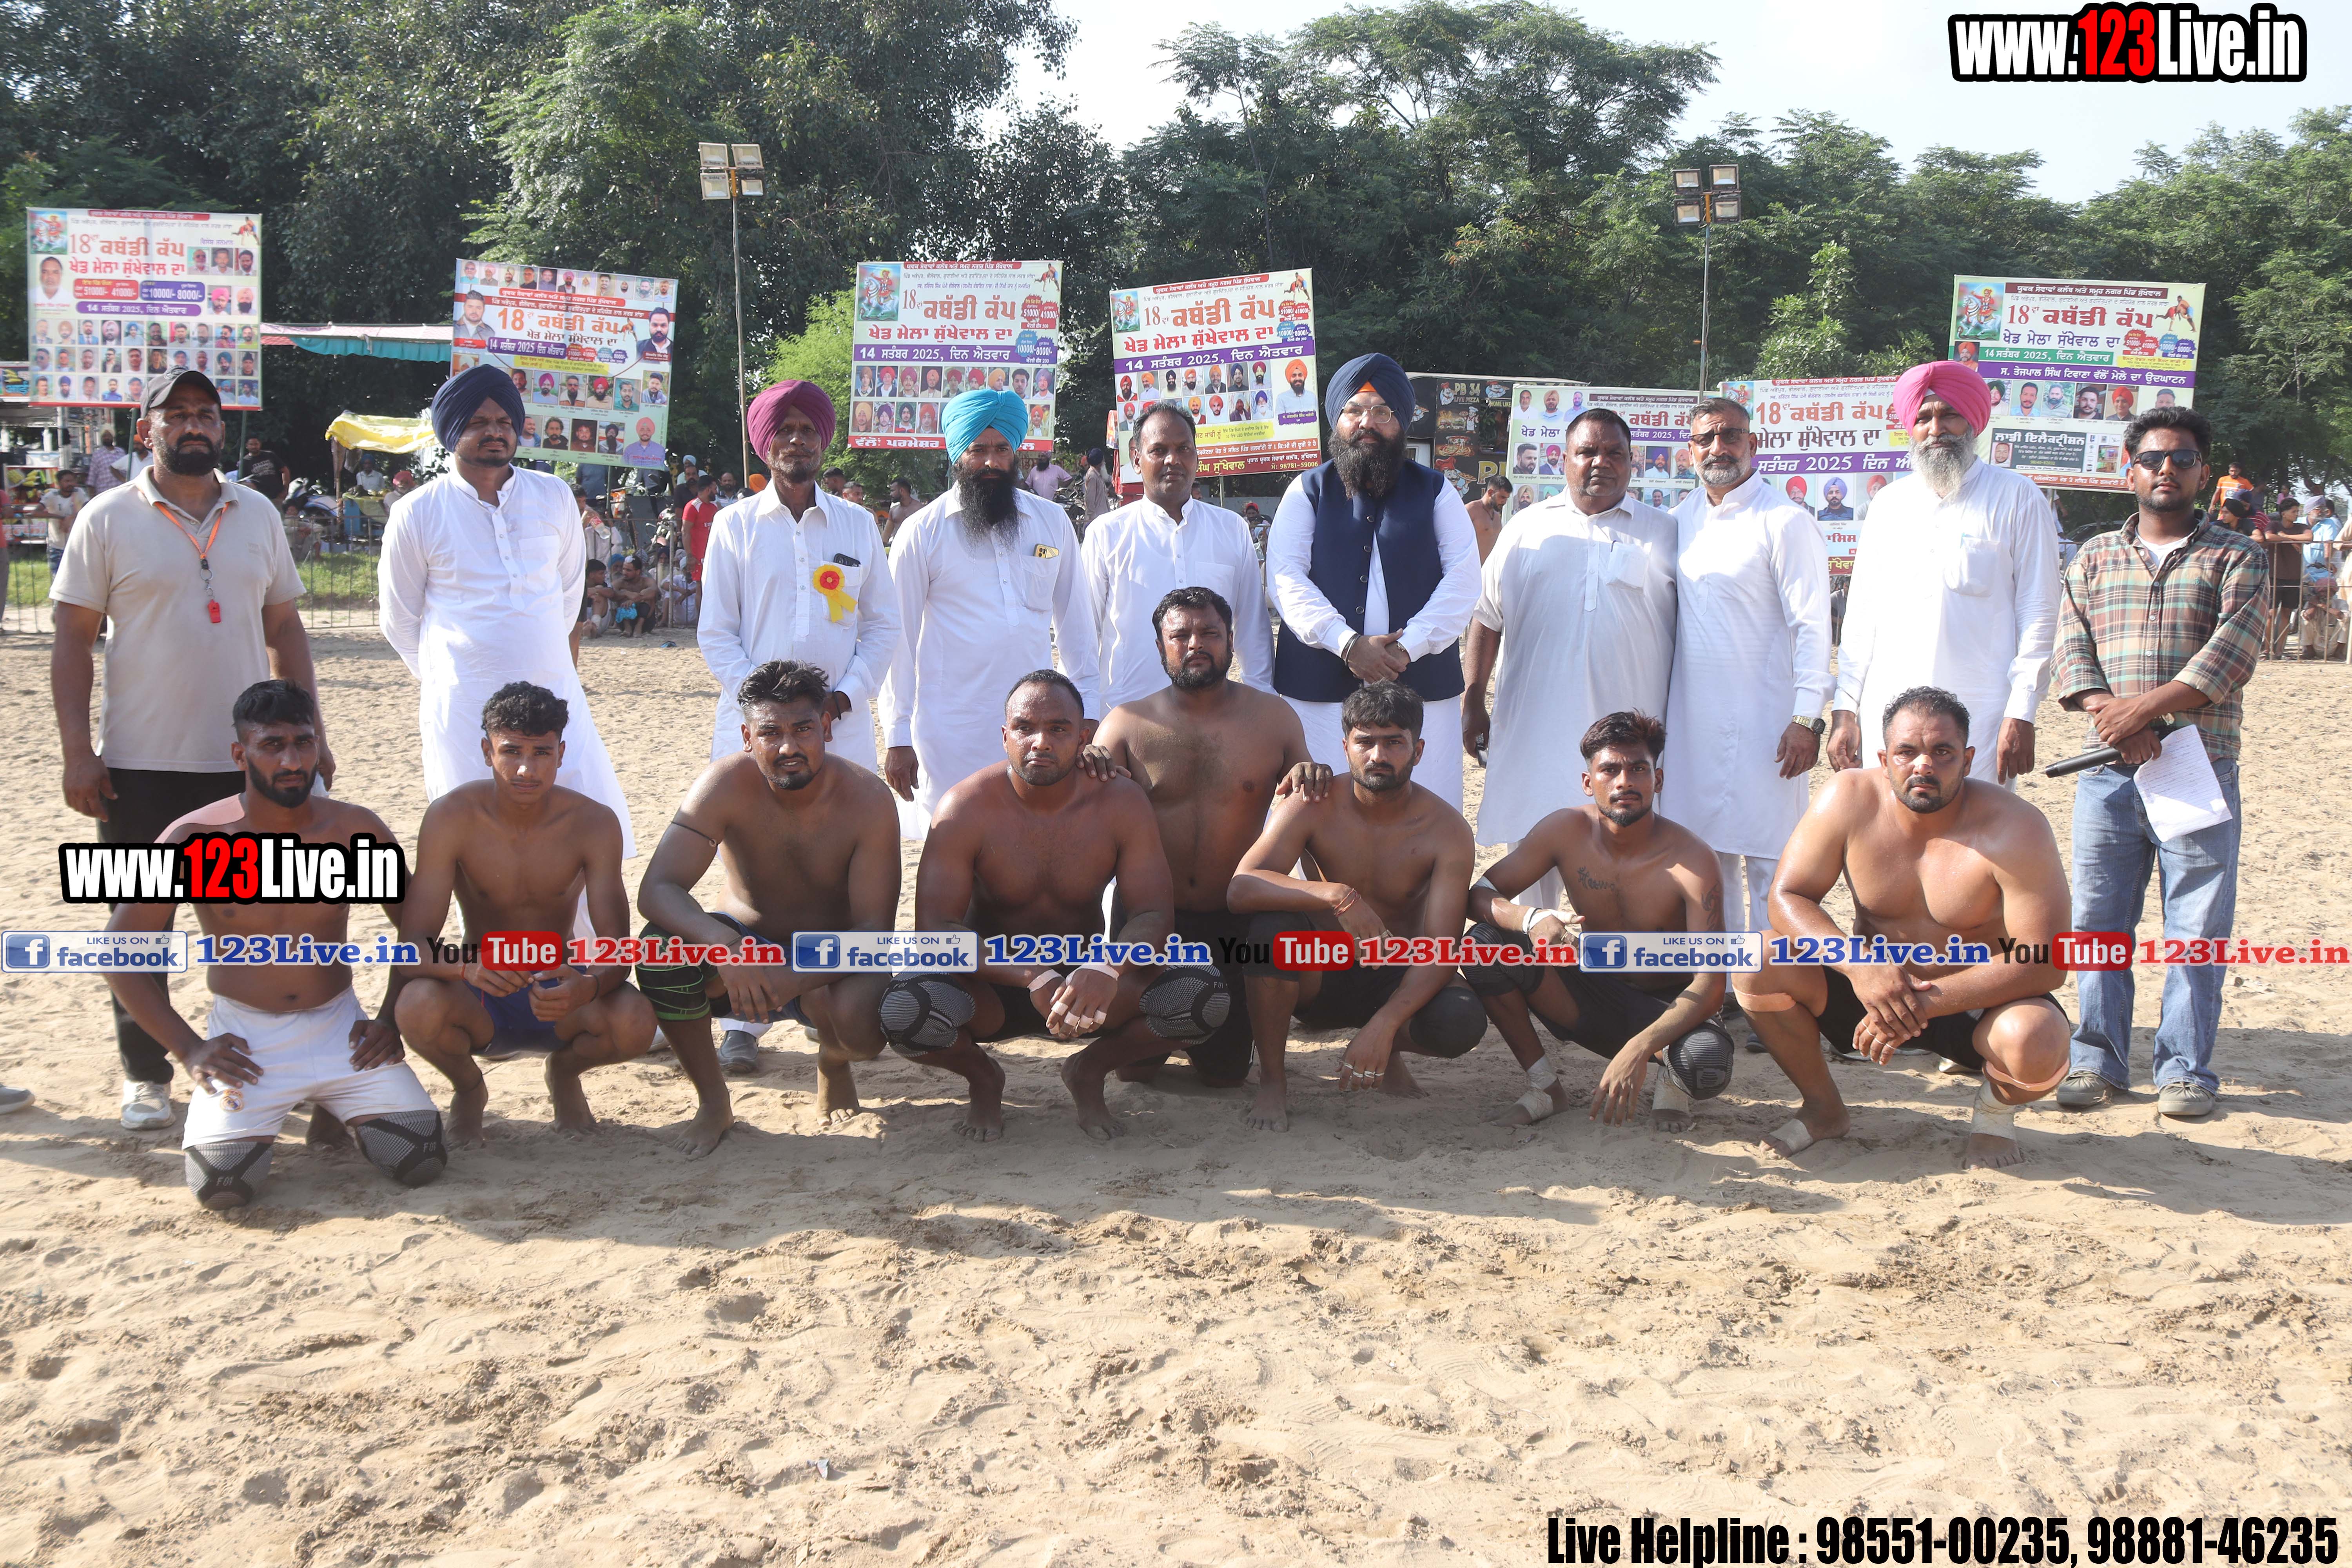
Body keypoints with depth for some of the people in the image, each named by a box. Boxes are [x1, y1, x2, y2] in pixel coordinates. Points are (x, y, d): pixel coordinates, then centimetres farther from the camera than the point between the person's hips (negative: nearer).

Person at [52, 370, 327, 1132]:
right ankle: (144, 1074, 20)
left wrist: (310, 730, 6)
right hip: (141, 766, -3)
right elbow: (73, 640, -3)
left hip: (249, 759, 3)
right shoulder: (109, 519, -2)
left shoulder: (257, 515, 8)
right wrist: (77, 752, -9)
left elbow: (285, 627, 13)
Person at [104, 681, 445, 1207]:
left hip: (339, 1028, 2)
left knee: (421, 1159, -16)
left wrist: (392, 1020, -1)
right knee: (222, 1183, -24)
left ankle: (335, 1107, 17)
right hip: (243, 1038, -1)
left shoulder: (356, 830, -3)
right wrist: (188, 1050, -8)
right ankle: (209, 1122, 14)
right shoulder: (194, 840, -8)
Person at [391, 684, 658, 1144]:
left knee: (635, 1023, -31)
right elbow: (414, 944, -21)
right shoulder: (451, 818, -17)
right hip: (480, 1002, -1)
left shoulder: (594, 824, -14)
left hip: (557, 992, 1)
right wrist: (467, 966, -44)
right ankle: (469, 1089, 3)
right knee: (419, 1006, -35)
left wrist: (589, 986, -42)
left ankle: (564, 1074, 9)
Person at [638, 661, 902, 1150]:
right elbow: (655, 891, -27)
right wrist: (722, 943, -47)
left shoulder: (868, 799, -20)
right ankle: (713, 1101, -8)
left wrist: (795, 980, -38)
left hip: (830, 962, -1)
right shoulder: (728, 784, -20)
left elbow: (874, 928, -22)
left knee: (863, 1022, -35)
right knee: (662, 944, -31)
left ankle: (832, 1063, 8)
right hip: (741, 948, 1)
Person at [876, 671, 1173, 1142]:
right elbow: (934, 929, -23)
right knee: (905, 1010, -35)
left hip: (1088, 977, 1)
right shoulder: (965, 808, -16)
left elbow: (1154, 913, -16)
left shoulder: (1121, 802, -11)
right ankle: (982, 1078, 4)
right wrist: (1032, 977, -40)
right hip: (991, 987, -1)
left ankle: (1090, 1072, 6)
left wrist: (1108, 970, -40)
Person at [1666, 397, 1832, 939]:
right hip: (1692, 712, 6)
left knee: (1766, 853, -3)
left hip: (1762, 718, -6)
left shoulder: (1784, 522, -8)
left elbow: (1812, 625, -11)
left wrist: (1807, 718, -17)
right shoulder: (1683, 518, 11)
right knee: (1706, 848, 11)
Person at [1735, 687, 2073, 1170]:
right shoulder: (1848, 799, -13)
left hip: (1976, 1004, -3)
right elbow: (1787, 898, -11)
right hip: (1870, 986, 3)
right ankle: (1824, 1108, 4)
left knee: (2036, 1043, -37)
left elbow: (2045, 963, -26)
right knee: (1758, 965, -21)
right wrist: (1859, 965, -30)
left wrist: (1925, 1002, -34)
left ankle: (1996, 1109, 3)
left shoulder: (2014, 830, -21)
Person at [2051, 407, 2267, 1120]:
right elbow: (2072, 648, 4)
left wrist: (2144, 708, -17)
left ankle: (2186, 1068, 9)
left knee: (2197, 925, 0)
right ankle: (2099, 1059, 14)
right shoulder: (2095, 558, 14)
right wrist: (2112, 717, -14)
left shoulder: (2236, 558, 6)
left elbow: (2232, 652, -7)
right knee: (2098, 917, 4)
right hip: (2108, 769, 2)